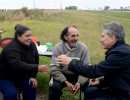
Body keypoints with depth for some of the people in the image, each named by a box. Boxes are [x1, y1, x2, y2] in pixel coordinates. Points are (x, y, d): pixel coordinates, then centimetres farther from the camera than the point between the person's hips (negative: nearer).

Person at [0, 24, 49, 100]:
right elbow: (17, 65, -45)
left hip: (20, 76, 6)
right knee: (11, 94, -26)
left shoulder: (31, 45, -7)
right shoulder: (12, 48, -31)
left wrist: (33, 76, -13)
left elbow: (35, 61, -1)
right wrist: (37, 68, -52)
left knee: (31, 87, -15)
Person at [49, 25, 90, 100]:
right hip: (61, 75, -1)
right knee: (55, 87, -29)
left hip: (77, 75, 2)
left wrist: (80, 82, -25)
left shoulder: (83, 48, -10)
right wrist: (66, 82, -25)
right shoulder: (58, 48, -13)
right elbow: (54, 69, -14)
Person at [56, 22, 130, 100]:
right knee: (89, 91, 15)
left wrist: (71, 62, -16)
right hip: (120, 90, 9)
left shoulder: (120, 52, -26)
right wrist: (101, 82, 4)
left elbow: (94, 71, -25)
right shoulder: (121, 49, 4)